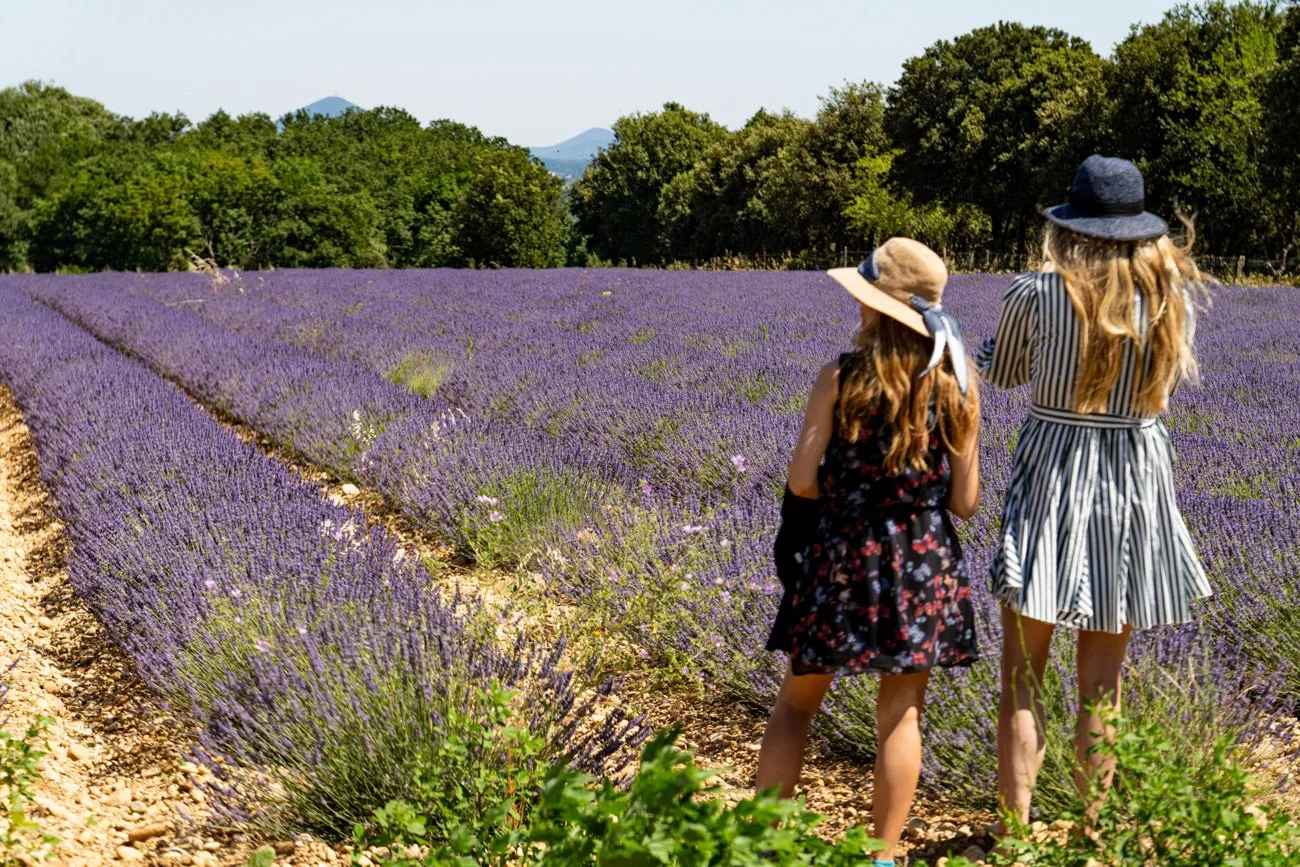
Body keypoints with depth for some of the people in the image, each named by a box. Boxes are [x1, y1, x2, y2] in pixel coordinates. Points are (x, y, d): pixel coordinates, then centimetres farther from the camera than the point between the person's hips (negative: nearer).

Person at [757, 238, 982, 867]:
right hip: (922, 567, 2)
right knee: (899, 716, 11)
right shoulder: (956, 388, -5)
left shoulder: (841, 379, -11)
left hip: (839, 561, -1)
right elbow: (965, 502, -4)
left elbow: (802, 481, -11)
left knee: (795, 702, 14)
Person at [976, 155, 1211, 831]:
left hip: (1052, 474, -3)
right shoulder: (1172, 295, -3)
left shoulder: (1036, 295, -10)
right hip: (1137, 478, 3)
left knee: (1022, 672, 4)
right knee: (1102, 680, 12)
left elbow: (1002, 374, 8)